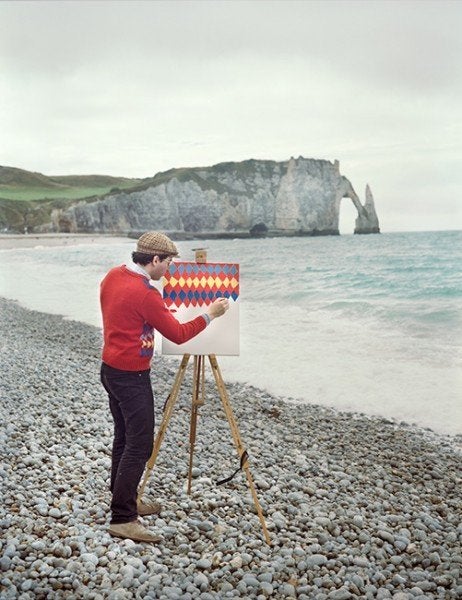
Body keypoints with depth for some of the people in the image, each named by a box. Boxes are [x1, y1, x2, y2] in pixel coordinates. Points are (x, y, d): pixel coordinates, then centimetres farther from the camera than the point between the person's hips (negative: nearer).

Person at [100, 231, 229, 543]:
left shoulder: (113, 276, 4)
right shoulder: (145, 293, -22)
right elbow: (178, 334, -15)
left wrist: (161, 308, 16)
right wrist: (210, 314, -4)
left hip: (111, 369, 10)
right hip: (131, 377, -10)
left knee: (124, 438, 17)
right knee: (139, 445, -5)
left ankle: (125, 501, 28)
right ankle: (122, 519, -1)